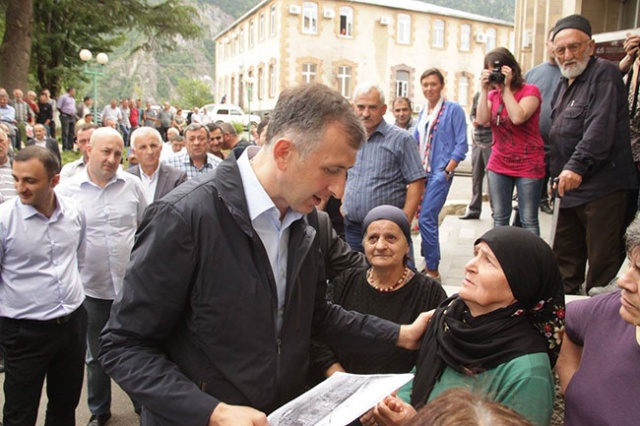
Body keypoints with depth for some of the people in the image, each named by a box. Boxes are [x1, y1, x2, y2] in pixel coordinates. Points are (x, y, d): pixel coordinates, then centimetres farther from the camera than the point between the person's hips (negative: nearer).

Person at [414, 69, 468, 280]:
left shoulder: (453, 109, -5)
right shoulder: (423, 112, 14)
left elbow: (461, 145, -8)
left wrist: (447, 172, -14)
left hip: (440, 173, -6)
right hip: (422, 172, 7)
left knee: (426, 219, -13)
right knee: (427, 219, 11)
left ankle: (432, 269, -3)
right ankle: (430, 263, 23)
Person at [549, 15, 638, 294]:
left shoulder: (604, 73, -8)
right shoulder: (564, 85, 19)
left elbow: (601, 127, -22)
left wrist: (577, 166, -28)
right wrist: (556, 175, 23)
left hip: (603, 187, -9)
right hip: (571, 187, 9)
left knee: (603, 263, -5)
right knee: (566, 260, 18)